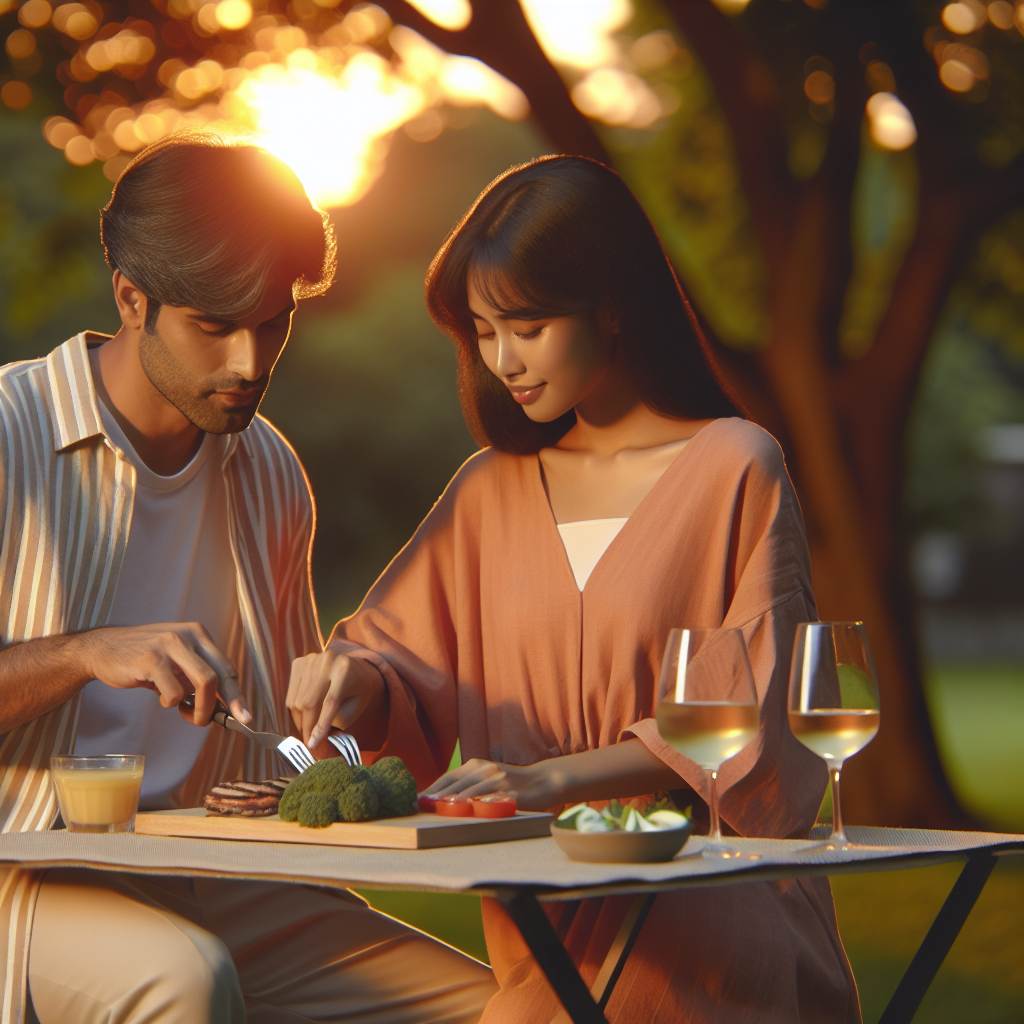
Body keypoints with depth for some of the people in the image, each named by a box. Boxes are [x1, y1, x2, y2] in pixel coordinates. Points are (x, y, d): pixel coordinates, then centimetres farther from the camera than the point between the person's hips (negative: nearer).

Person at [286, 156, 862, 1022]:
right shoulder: (490, 489, 16)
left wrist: (559, 777, -15)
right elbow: (406, 654, 18)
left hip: (707, 910, -4)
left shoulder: (737, 469, 0)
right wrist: (360, 683, -6)